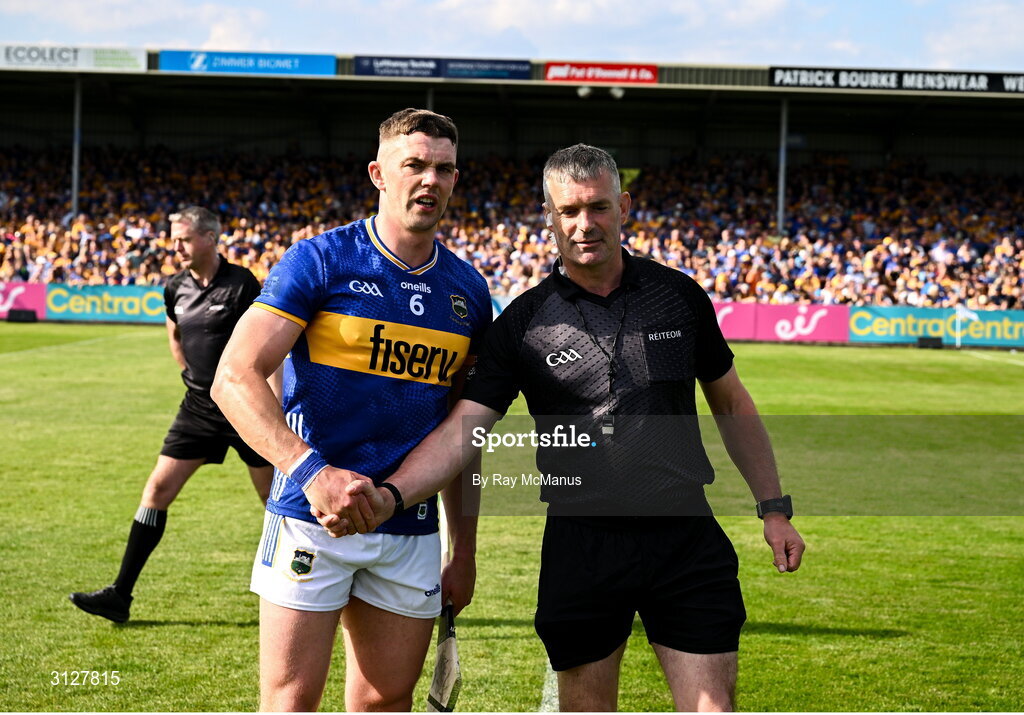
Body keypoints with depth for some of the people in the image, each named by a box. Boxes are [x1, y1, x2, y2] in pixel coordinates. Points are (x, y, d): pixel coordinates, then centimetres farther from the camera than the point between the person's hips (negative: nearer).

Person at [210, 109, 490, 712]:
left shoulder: (467, 292, 10)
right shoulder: (320, 261, -5)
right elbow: (235, 378, -14)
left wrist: (465, 554, 14)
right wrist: (311, 469, -28)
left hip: (412, 530, 4)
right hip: (312, 519, -4)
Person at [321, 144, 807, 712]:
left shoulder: (679, 296, 4)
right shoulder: (523, 322, -1)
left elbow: (732, 403, 15)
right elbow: (461, 429, -8)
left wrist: (774, 508, 12)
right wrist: (389, 495, -25)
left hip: (685, 536, 1)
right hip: (581, 546, 0)